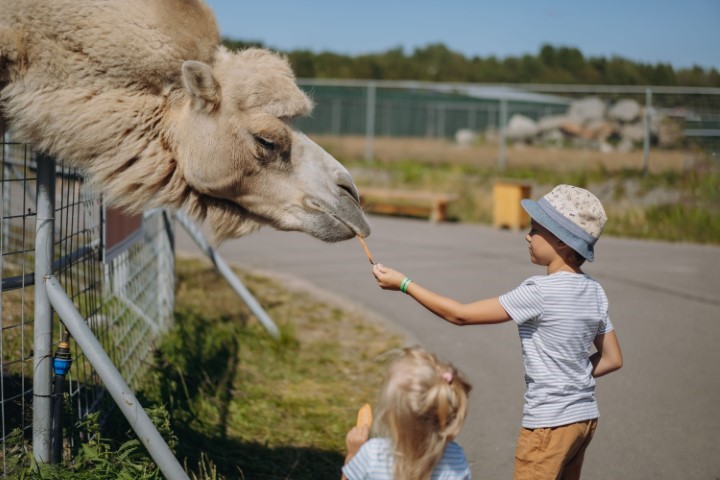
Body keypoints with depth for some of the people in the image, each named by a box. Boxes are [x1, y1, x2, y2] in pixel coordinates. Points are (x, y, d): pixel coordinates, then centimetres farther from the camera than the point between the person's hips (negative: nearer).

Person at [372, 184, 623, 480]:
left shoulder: (541, 291, -19)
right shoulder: (595, 292, 3)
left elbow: (461, 315, -16)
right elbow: (612, 359, 11)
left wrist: (403, 284, -10)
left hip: (549, 423, -8)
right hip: (585, 417, 8)